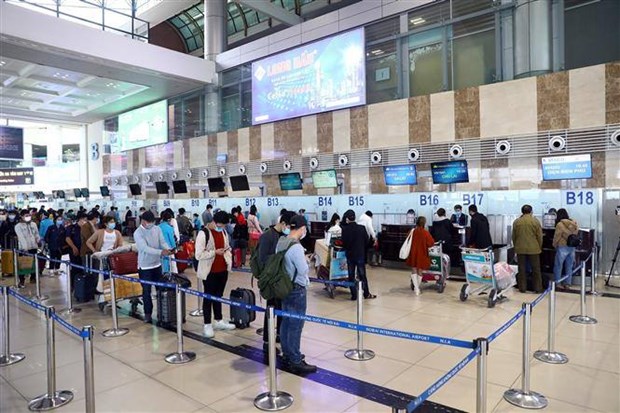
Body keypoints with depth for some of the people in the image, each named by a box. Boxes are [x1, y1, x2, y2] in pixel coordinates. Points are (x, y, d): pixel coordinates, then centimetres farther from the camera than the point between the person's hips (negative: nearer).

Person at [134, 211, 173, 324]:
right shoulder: (138, 233, -17)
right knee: (146, 291, 3)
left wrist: (168, 249, -27)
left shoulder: (157, 229, 0)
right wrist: (161, 252, -40)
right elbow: (145, 248, -28)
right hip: (144, 267, -5)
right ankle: (148, 313, 17)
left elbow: (162, 242, -3)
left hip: (157, 264, 5)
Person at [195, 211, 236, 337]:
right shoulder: (203, 233, -15)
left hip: (223, 270, 6)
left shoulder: (223, 232, 7)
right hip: (210, 272, -6)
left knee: (219, 296, 17)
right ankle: (207, 325, 16)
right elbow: (198, 255, -19)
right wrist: (215, 252, -22)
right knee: (208, 297, 5)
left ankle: (219, 321, 30)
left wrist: (229, 259, 3)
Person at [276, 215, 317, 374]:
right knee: (296, 325, 0)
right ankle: (296, 362, 10)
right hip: (297, 289, -9)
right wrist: (306, 262, -1)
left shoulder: (280, 242, 2)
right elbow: (304, 270, -20)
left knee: (286, 321, 18)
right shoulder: (296, 247, -25)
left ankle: (287, 354, 32)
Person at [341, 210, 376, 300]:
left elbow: (344, 243, -9)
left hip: (350, 255, -1)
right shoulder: (362, 228, -9)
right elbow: (366, 241, -2)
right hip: (360, 255, 1)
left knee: (351, 276, 8)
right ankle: (366, 293, 20)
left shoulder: (345, 229, -13)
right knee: (362, 275, 11)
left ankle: (354, 295, 11)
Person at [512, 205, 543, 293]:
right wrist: (539, 247, 10)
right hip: (533, 249, -1)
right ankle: (538, 288, 12)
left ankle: (522, 288, 10)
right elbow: (539, 236, -2)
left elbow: (513, 236, 5)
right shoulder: (535, 221, -5)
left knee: (522, 269, 7)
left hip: (520, 249, 1)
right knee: (536, 269, 8)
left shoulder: (516, 222, 0)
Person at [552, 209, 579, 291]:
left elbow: (556, 237, -9)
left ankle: (557, 283, 8)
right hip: (572, 247, 6)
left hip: (562, 247, -6)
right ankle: (567, 284, 18)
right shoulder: (574, 223, 2)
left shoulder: (560, 224, -14)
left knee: (558, 266, 5)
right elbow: (576, 234, 7)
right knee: (569, 266, 12)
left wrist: (554, 245, 5)